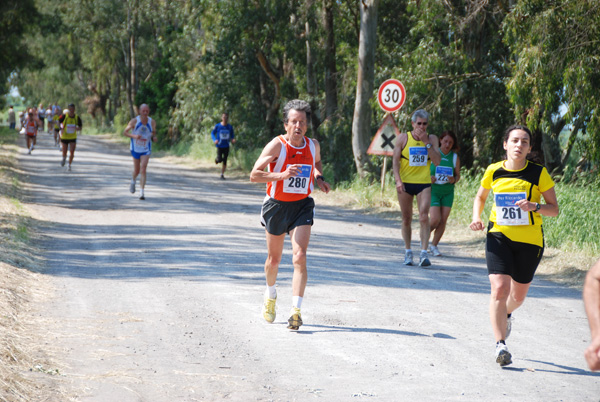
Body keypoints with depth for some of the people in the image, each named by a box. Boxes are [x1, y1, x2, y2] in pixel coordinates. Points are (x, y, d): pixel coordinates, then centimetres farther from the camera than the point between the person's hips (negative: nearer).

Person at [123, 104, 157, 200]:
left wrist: (154, 138, -13)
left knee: (143, 169, -15)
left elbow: (154, 133, 11)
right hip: (135, 148, 0)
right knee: (137, 170, 12)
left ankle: (141, 192, -17)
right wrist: (134, 136, -25)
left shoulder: (152, 122, -7)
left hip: (146, 149, 0)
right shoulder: (134, 121, -13)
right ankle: (133, 181, 47)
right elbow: (125, 132, -7)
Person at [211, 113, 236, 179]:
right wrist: (214, 140, -13)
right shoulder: (218, 126, -4)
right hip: (219, 146, -2)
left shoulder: (230, 127, 2)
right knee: (219, 160, -12)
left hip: (226, 146, 2)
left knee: (225, 161, 2)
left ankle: (222, 174, 15)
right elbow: (212, 133, 5)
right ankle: (217, 159, 26)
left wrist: (233, 139, -7)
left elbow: (232, 135, 15)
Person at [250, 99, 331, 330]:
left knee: (300, 257, -16)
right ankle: (270, 295, 44)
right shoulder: (277, 145, -16)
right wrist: (282, 175, -31)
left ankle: (296, 311, -17)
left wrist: (319, 178, 2)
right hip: (277, 205, -2)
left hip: (302, 206, 2)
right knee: (274, 258, 13)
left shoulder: (313, 145, -2)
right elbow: (254, 175, -18)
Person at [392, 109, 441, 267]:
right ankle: (408, 252, 20)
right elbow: (395, 160, -2)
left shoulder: (432, 139, 5)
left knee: (424, 217, -15)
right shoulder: (403, 138, 1)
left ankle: (423, 253, -15)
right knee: (406, 219, 6)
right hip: (405, 183, 0)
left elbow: (437, 161, -4)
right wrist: (398, 180, -14)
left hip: (424, 184, 0)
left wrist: (426, 143, -11)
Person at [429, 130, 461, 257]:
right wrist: (428, 178, -15)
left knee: (443, 220, -1)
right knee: (435, 219, -14)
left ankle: (434, 245, 14)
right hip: (433, 190, -3)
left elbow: (458, 175, 11)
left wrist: (454, 180, -12)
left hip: (448, 192, 3)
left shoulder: (455, 157, 3)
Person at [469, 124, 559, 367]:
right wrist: (476, 218, -2)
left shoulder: (539, 173, -8)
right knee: (499, 288, -18)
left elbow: (554, 209, -5)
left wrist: (534, 207, -25)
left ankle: (506, 314, 51)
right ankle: (500, 345, -14)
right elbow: (481, 196, 17)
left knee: (518, 295, 15)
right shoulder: (493, 171, -2)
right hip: (499, 237, 0)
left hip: (529, 241, 0)